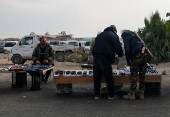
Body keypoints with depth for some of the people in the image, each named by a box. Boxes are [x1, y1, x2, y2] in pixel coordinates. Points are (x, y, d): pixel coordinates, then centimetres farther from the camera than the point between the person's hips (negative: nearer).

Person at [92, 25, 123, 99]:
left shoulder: (100, 35, 25)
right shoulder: (114, 36, 3)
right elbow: (118, 48, -2)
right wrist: (121, 54, 15)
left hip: (95, 58, 7)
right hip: (105, 59, -6)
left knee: (96, 77, 11)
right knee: (109, 78, 4)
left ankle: (97, 94, 17)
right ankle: (111, 95, 12)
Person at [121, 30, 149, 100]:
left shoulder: (126, 38, 10)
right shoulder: (135, 37, 33)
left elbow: (127, 50, -3)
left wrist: (128, 61, 6)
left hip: (136, 55, -7)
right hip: (144, 55, 7)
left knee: (133, 75, -2)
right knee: (142, 75, 9)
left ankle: (132, 94, 0)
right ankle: (141, 94, 13)